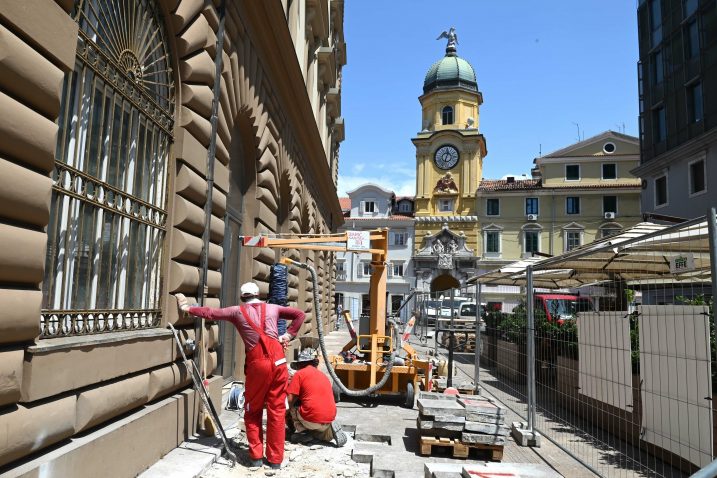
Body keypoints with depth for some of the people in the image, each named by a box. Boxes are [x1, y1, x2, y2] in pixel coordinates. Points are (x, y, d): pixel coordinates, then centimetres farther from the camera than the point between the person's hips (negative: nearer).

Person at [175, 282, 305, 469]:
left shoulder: (238, 311, 9)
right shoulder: (272, 308, 14)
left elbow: (211, 313, 13)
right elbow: (299, 315, 15)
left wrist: (187, 308, 24)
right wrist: (289, 335, 13)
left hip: (257, 363, -2)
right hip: (278, 360, 2)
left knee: (253, 411, 15)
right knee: (277, 410, 7)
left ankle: (256, 456, 17)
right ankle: (275, 459, 14)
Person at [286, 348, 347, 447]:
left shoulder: (299, 374, 0)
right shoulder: (323, 375, 18)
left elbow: (290, 400, -5)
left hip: (312, 420, -5)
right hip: (330, 418, 5)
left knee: (292, 406, 20)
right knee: (327, 437, 34)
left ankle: (303, 431, 4)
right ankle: (330, 429, 2)